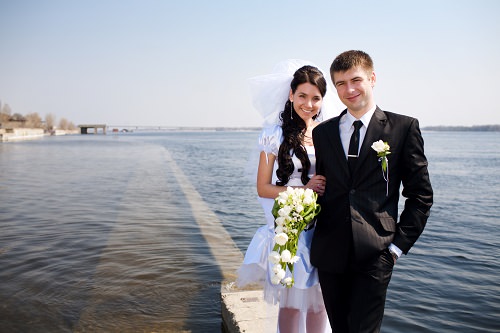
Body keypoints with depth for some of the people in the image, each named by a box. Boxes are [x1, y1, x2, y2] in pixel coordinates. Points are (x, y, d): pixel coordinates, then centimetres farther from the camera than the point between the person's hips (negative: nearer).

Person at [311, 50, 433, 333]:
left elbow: (421, 194, 1)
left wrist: (399, 244, -4)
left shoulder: (404, 127, 0)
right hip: (329, 254, 4)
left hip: (374, 256, -3)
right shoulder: (322, 132, 10)